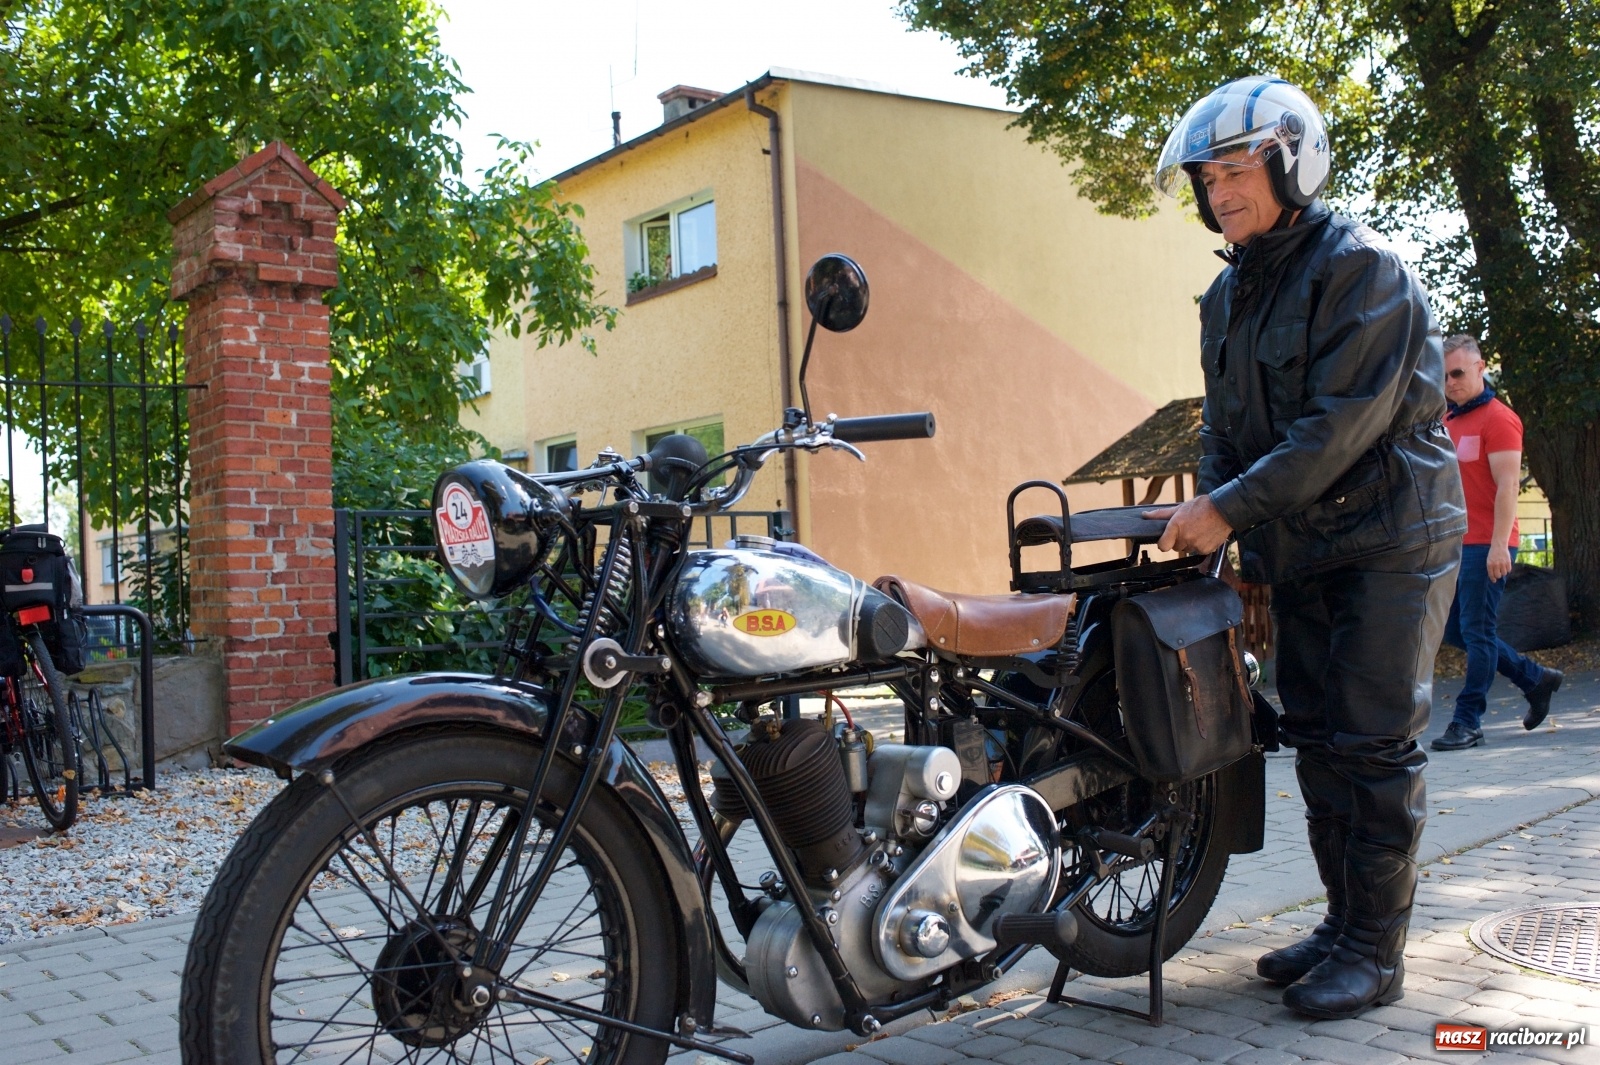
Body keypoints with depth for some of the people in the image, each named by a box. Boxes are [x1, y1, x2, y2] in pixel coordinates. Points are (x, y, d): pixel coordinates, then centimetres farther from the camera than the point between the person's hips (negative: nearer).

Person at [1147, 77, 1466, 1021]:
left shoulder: (1362, 267, -13)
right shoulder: (1230, 294, 12)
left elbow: (1343, 422, -22)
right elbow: (1225, 423, 14)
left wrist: (1232, 509, -23)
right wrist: (1207, 513, -4)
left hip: (1389, 538, -8)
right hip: (1299, 551, 8)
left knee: (1375, 741, -6)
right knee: (1319, 740, 11)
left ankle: (1377, 951, 3)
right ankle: (1345, 925, 22)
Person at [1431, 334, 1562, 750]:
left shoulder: (1497, 418, -8)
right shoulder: (1448, 422, 16)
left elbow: (1507, 486, -15)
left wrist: (1499, 545, -21)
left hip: (1486, 547, -9)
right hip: (1455, 545, 9)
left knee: (1475, 631, -4)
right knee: (1453, 630, 11)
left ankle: (1468, 722, 2)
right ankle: (1536, 678, 25)